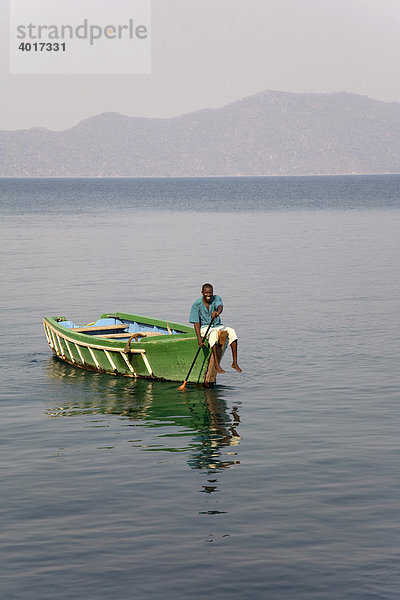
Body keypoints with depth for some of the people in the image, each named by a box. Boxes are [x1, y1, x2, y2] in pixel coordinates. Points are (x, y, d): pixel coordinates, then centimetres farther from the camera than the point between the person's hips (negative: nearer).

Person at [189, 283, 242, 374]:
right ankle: (217, 365, -42)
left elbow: (220, 306, -31)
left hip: (217, 325, 4)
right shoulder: (196, 304, -12)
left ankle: (235, 363, -26)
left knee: (232, 331, -24)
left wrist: (218, 312, -57)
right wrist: (199, 339, -28)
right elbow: (196, 323, -15)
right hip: (204, 328, -4)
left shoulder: (216, 298, -6)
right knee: (213, 333, -37)